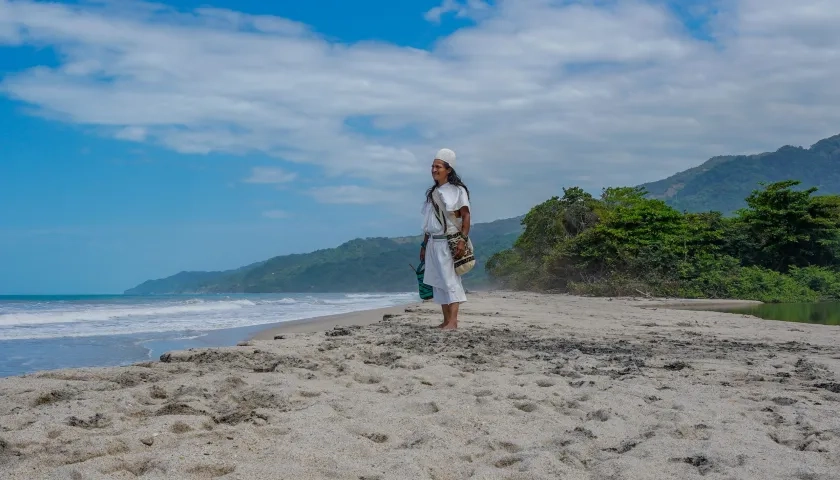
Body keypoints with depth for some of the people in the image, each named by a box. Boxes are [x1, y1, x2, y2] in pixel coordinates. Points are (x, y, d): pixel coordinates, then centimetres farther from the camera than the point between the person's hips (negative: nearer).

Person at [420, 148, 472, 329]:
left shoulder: (457, 190, -4)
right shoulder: (432, 192, 15)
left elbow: (466, 216, -9)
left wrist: (463, 239, -19)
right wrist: (424, 244, 16)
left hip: (449, 241, -7)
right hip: (433, 242, 7)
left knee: (450, 279, -11)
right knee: (438, 281, 5)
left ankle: (453, 321, -14)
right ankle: (446, 320, 9)